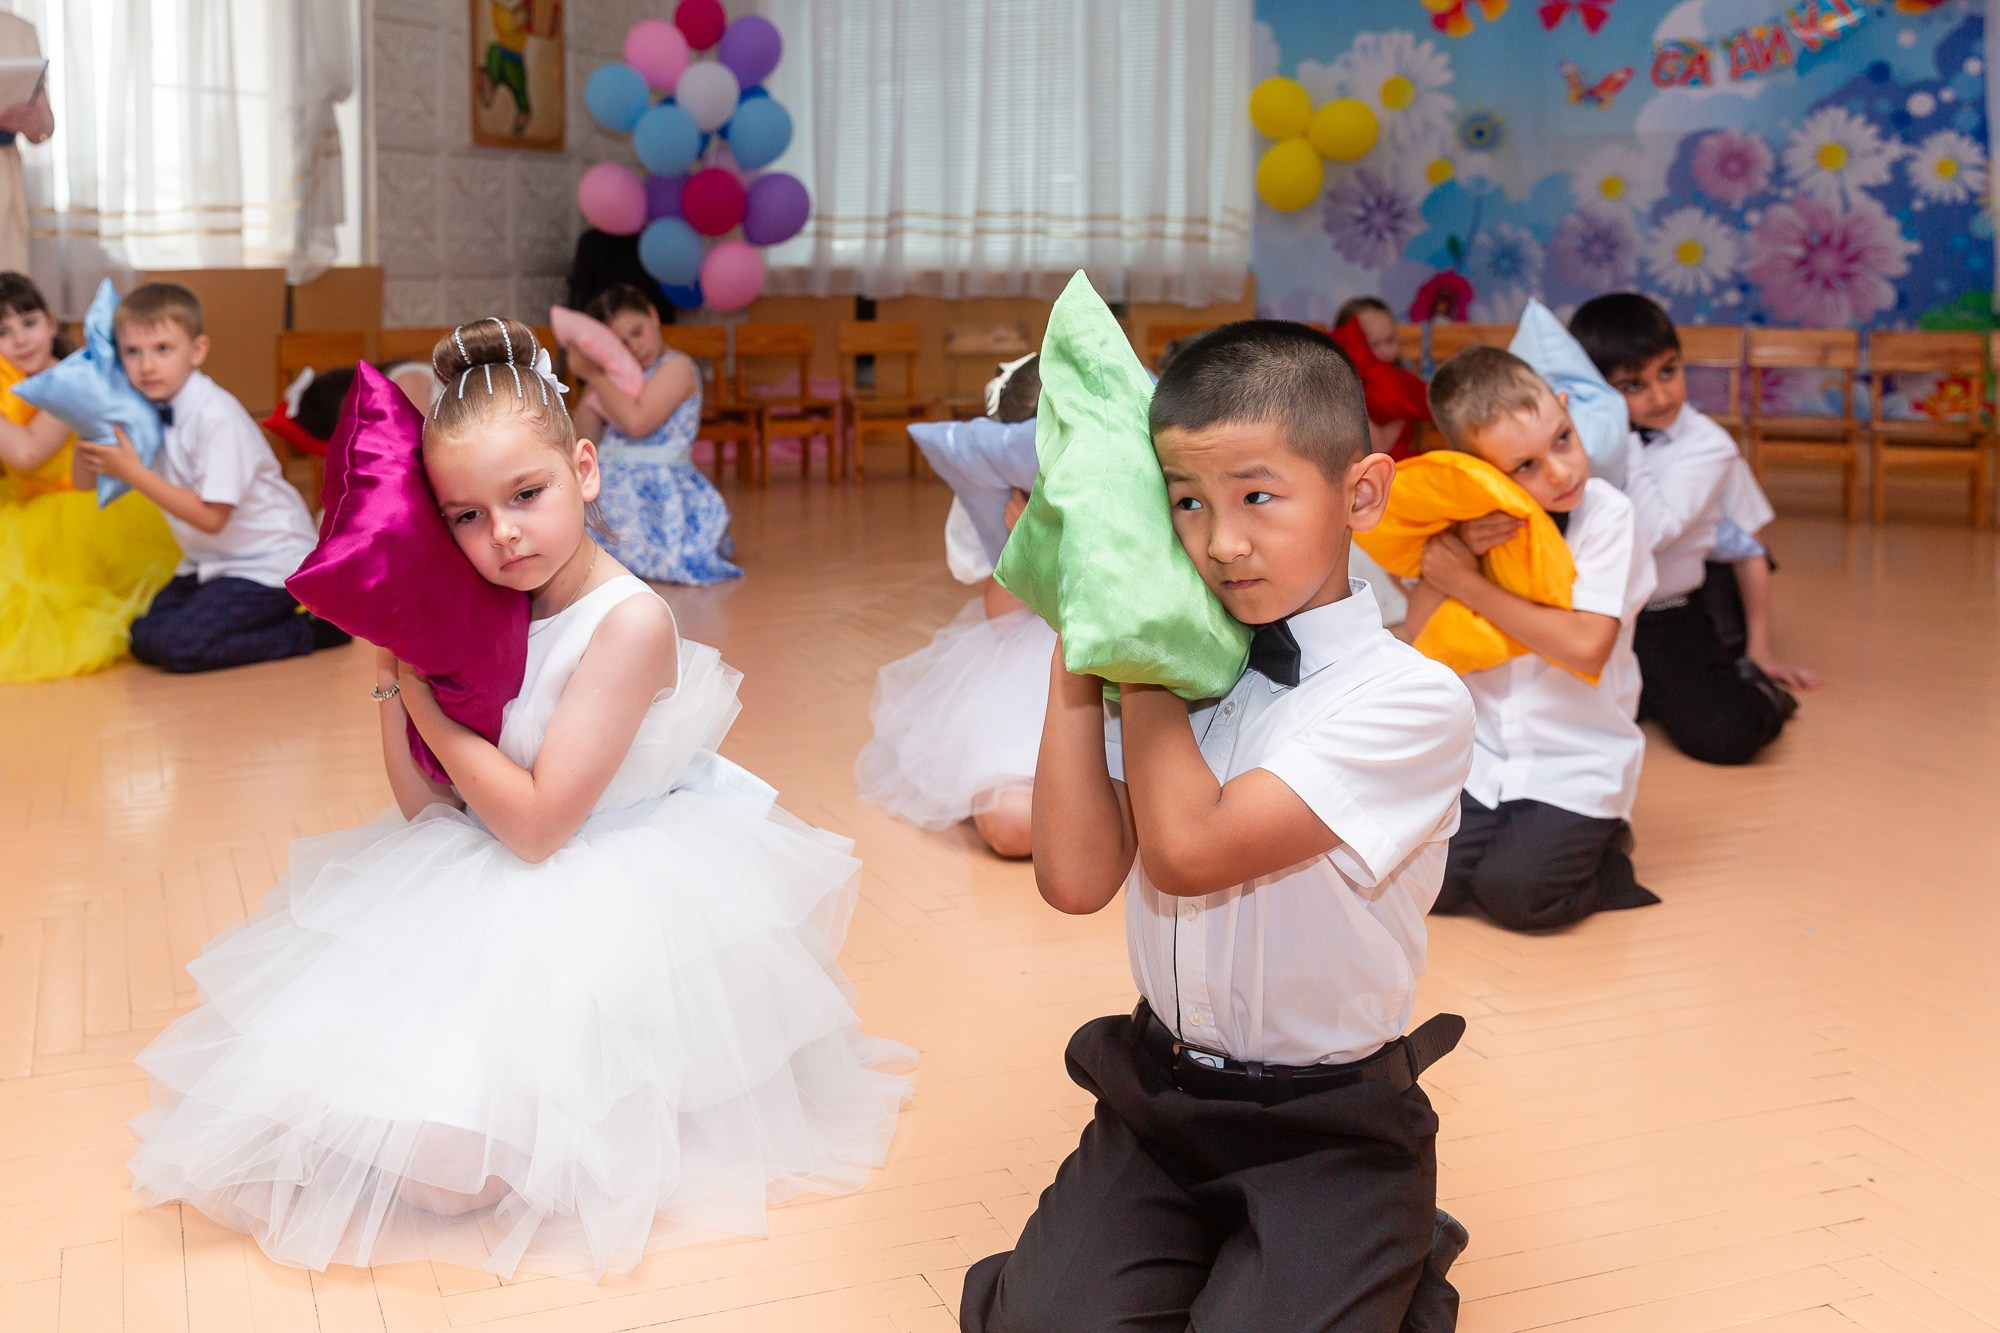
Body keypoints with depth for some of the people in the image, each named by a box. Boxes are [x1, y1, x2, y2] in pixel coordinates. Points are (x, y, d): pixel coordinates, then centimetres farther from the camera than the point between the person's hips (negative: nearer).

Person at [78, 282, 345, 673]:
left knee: (178, 646, -20)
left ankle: (310, 630, -8)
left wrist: (132, 472, -24)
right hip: (211, 561, 8)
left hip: (271, 563, -8)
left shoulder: (216, 417, -22)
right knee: (144, 640, -3)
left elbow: (211, 517, -24)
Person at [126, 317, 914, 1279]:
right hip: (488, 881, 8)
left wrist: (423, 692, -16)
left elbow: (535, 824, -23)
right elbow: (424, 805, 5)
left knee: (445, 1170, -14)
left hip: (605, 898, -7)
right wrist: (390, 675, -7)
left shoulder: (630, 622, -23)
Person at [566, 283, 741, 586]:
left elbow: (636, 422, -20)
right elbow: (585, 434, 11)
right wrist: (592, 372, 3)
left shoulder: (677, 367, -7)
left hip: (655, 493, -8)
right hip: (612, 485, 8)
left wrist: (593, 375, -14)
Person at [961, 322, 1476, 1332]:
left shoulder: (1411, 701, -15)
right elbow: (1078, 878, -9)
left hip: (1329, 1132, -4)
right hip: (1158, 1097, 4)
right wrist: (1078, 662, -10)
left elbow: (1188, 850, -23)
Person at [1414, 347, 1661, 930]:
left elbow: (1586, 646, -24)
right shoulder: (1475, 519, -1)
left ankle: (1601, 853, 9)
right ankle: (1552, 843, 15)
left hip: (1576, 760, -4)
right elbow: (1417, 636, -2)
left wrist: (1468, 582, -19)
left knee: (1513, 892, -21)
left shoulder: (1606, 515, -14)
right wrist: (1454, 549, -19)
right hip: (1484, 752, 5)